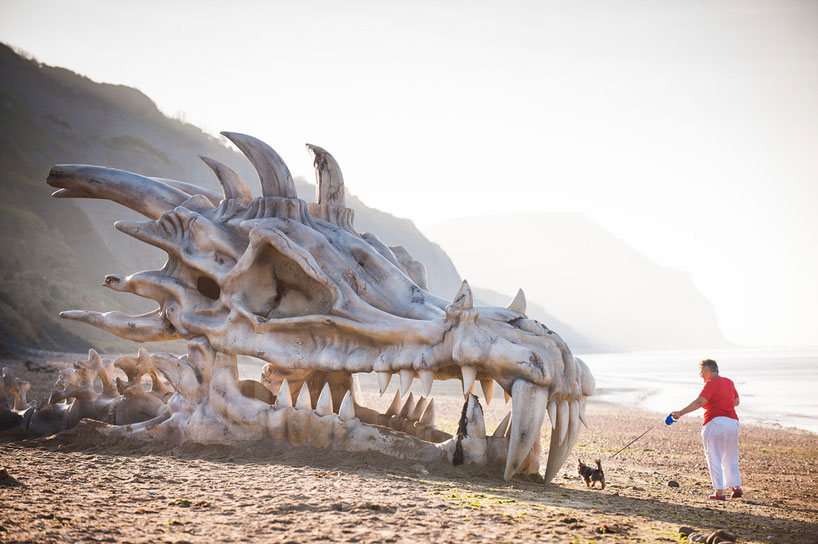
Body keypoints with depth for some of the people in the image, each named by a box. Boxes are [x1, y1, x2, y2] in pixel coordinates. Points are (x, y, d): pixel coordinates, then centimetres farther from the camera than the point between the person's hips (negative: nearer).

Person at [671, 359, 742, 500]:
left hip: (715, 422, -7)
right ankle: (737, 487, 10)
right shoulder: (729, 382, 14)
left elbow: (700, 402, -24)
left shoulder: (711, 384, -10)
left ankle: (719, 492, -2)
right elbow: (736, 402, 27)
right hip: (732, 422, 7)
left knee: (714, 459, 1)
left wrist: (680, 413, -27)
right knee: (731, 459, 19)